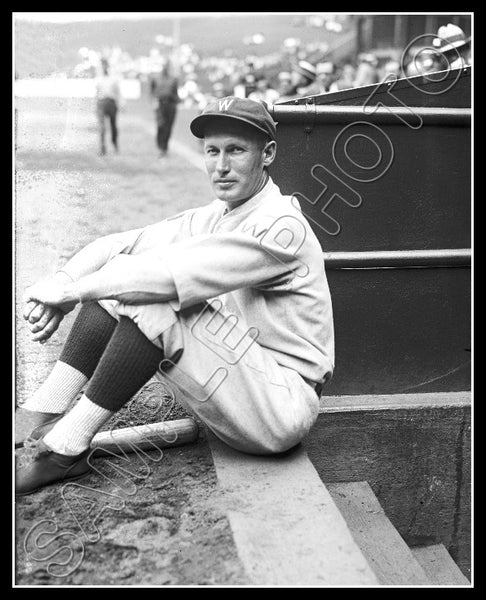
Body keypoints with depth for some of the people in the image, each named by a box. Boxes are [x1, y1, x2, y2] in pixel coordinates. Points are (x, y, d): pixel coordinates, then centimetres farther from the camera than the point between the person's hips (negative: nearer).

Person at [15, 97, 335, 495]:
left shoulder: (282, 227, -18)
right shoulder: (213, 218, 8)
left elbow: (177, 273, -29)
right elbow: (118, 245, 3)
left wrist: (71, 290, -21)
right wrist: (61, 283, -15)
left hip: (282, 405, -8)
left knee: (155, 303, -28)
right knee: (121, 273, -3)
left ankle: (67, 447, -19)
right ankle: (42, 416, -7)